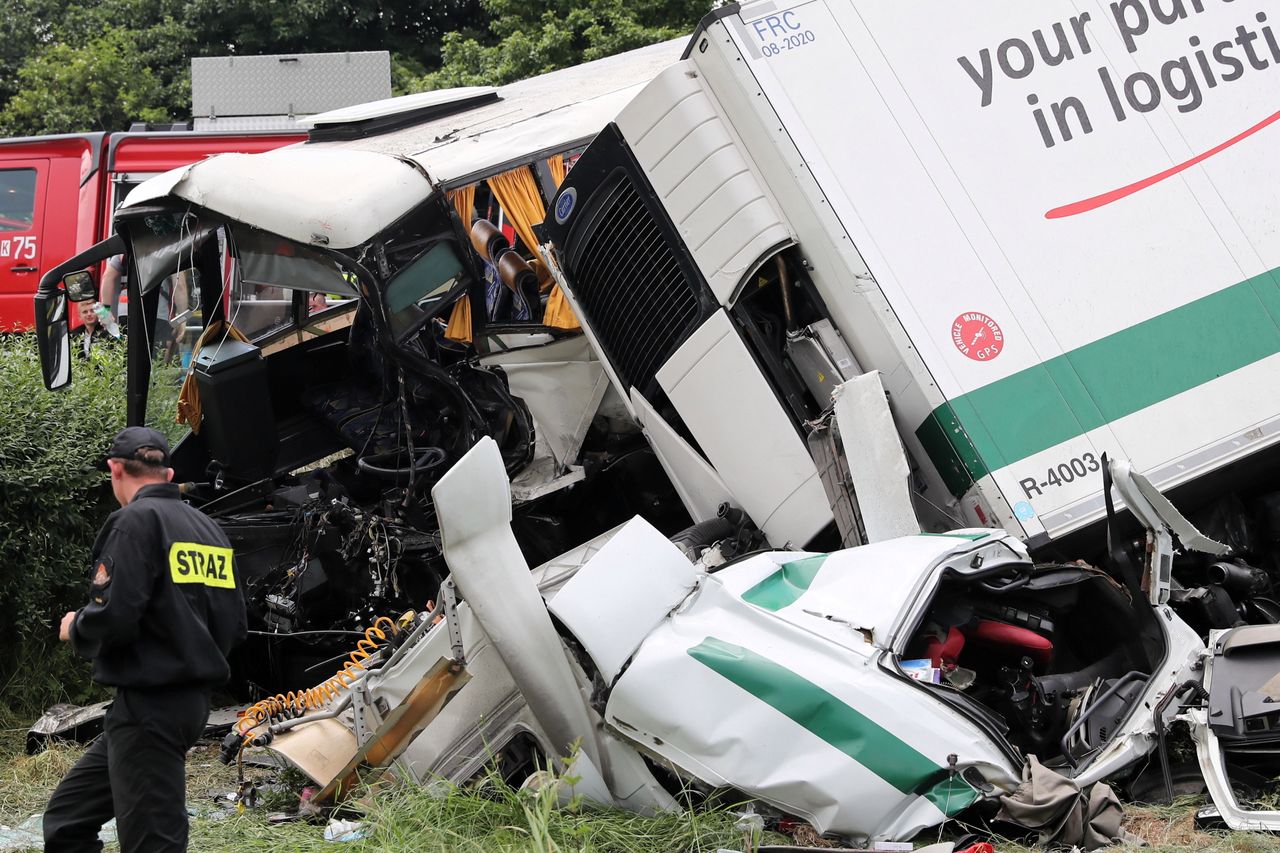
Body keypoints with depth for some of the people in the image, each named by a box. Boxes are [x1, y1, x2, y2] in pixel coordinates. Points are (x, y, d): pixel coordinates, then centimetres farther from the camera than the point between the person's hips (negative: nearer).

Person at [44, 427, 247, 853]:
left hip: (149, 705, -9)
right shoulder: (210, 529, 12)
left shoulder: (136, 520, -11)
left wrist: (74, 629, 1)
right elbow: (235, 626, 13)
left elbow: (112, 619, -20)